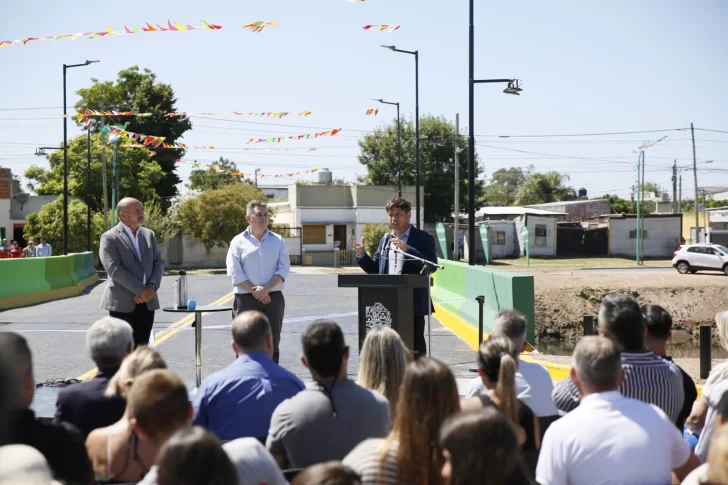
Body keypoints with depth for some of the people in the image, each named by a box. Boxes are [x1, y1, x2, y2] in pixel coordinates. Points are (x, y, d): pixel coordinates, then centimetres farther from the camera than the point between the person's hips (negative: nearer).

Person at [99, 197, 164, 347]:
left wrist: (151, 287, -9)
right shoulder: (110, 238, -6)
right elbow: (114, 269, -15)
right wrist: (141, 290, -17)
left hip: (147, 302, 5)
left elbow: (159, 263, 9)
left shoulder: (149, 235, 13)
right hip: (122, 303, -5)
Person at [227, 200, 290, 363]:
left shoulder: (278, 241, 8)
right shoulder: (238, 241, 2)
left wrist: (266, 289, -14)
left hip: (273, 298, 2)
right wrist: (255, 291, -13)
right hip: (246, 299, -2)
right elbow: (235, 273, -5)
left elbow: (284, 269, 0)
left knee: (272, 344, 5)